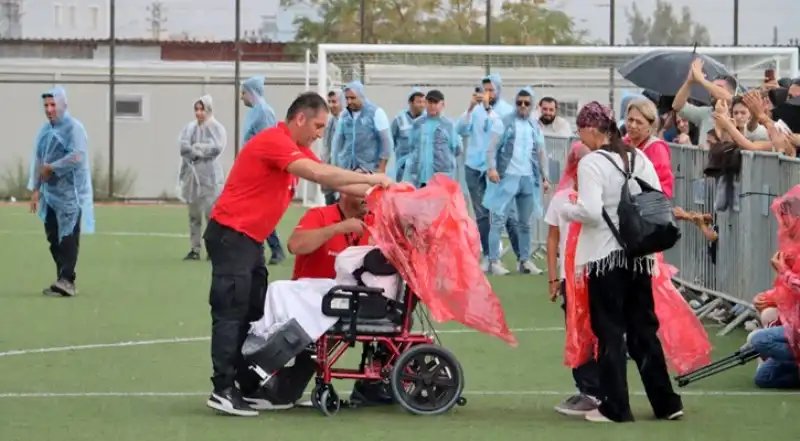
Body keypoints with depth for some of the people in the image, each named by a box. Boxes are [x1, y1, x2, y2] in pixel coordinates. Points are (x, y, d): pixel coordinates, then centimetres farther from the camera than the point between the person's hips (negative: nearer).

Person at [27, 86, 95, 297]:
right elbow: (38, 160, 18)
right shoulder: (45, 130, 14)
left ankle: (67, 280, -21)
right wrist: (35, 189, 13)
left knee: (68, 237, -13)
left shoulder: (74, 128, -8)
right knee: (53, 238, 6)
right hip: (50, 193, 7)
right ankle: (63, 280, 13)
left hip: (70, 193, -7)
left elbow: (77, 157, -20)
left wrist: (51, 168, -12)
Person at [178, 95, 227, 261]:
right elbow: (182, 145, -3)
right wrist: (202, 150, -15)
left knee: (211, 213, -10)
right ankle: (195, 249, 12)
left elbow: (216, 147, -15)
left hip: (209, 176, -5)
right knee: (194, 215, 7)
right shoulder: (189, 128, 12)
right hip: (192, 174, 5)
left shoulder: (216, 128, -1)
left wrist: (195, 148, -8)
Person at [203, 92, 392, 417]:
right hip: (231, 234, -10)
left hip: (251, 239, 10)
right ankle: (223, 391, -13)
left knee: (255, 313, 8)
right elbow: (319, 174, -28)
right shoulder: (274, 141, -18)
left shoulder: (297, 149, 14)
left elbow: (330, 180, 13)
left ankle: (249, 386, 10)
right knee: (231, 313, -11)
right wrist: (371, 178, -23)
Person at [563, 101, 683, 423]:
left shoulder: (591, 163, -12)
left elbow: (590, 211, -20)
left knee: (610, 331, 2)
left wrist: (567, 210, -2)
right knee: (644, 329, 14)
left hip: (605, 256, -6)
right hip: (639, 254, 6)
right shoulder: (638, 158, 6)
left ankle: (615, 406, 4)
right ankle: (666, 403, 16)